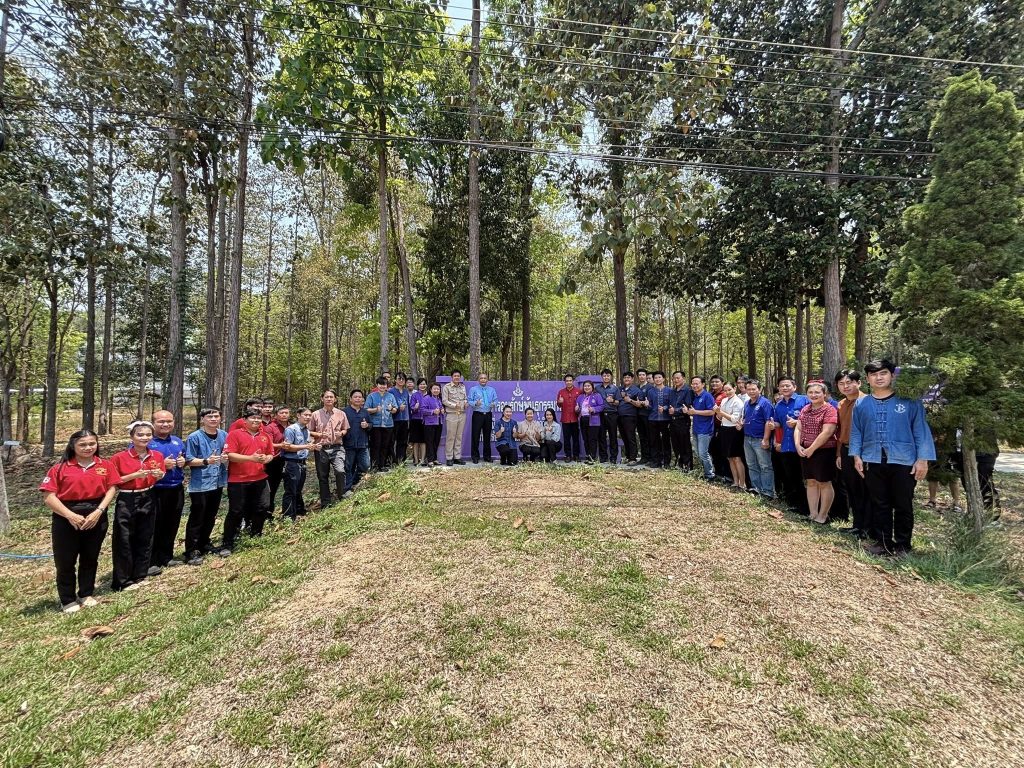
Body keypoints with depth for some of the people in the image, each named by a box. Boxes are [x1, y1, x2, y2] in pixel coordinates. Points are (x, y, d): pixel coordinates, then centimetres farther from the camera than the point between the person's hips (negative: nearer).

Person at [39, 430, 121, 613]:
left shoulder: (105, 466, 2)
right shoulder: (60, 468, -3)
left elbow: (111, 489, -1)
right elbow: (48, 496, -8)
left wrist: (98, 511, -14)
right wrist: (70, 516, -17)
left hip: (96, 518, 2)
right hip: (67, 519, -1)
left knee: (90, 558, 13)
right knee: (65, 561, 5)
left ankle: (86, 594, 28)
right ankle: (68, 600, 19)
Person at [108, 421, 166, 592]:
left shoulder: (157, 456, 0)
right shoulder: (119, 457, -12)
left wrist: (159, 475, -10)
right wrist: (134, 475, -19)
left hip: (147, 500, 4)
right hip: (126, 502, -4)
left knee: (145, 540, 11)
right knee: (124, 541, 1)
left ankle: (139, 577, 24)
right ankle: (123, 581, 13)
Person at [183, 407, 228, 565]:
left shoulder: (224, 436, 4)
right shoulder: (194, 437, -11)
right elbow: (189, 460, -11)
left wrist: (226, 458, -9)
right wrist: (206, 461, -26)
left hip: (217, 482, 6)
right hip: (199, 484, -6)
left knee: (210, 517, 18)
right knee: (196, 519, 0)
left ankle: (204, 543, 34)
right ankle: (191, 552, 7)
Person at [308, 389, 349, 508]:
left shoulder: (341, 414, 4)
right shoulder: (316, 414, 2)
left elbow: (345, 429, 12)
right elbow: (310, 432, 6)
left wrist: (341, 433, -9)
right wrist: (319, 434, -12)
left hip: (337, 448, -1)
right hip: (321, 449, 1)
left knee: (340, 471, -22)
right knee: (322, 477, 9)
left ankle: (342, 497, -1)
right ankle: (325, 503, 22)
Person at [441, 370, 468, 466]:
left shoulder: (463, 387, 14)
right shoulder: (446, 387, -1)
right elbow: (444, 401, -6)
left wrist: (465, 403, -3)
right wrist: (454, 405, -16)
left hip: (462, 414, 5)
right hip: (451, 415, -5)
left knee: (459, 436, 9)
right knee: (450, 437, -2)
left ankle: (457, 457, 15)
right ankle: (449, 458, 5)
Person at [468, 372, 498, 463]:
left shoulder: (492, 390, 15)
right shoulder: (473, 389, 4)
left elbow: (495, 400, 10)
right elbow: (469, 401, -2)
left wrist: (494, 404, -12)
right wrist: (475, 403, -22)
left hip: (488, 415, 3)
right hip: (477, 415, -3)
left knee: (487, 436, 9)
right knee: (475, 436, -4)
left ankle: (487, 456, 18)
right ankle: (475, 456, 5)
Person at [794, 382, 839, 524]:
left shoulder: (829, 410, -13)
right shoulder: (805, 409, 9)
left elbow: (827, 433, -21)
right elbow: (798, 428, 10)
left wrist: (811, 449, -18)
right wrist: (798, 445, -6)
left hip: (824, 451, -7)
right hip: (805, 452, 7)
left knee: (824, 483, 4)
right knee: (811, 482, 11)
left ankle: (822, 516, 14)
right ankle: (813, 515, 20)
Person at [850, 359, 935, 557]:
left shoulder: (909, 402, 0)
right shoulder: (861, 404, 8)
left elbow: (920, 430, -1)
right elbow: (856, 432, 11)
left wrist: (923, 459, -7)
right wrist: (856, 456, 2)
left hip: (903, 461, -2)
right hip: (873, 462, 2)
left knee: (903, 505, 7)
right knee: (879, 504, 10)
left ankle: (902, 545, 20)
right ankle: (884, 542, 21)